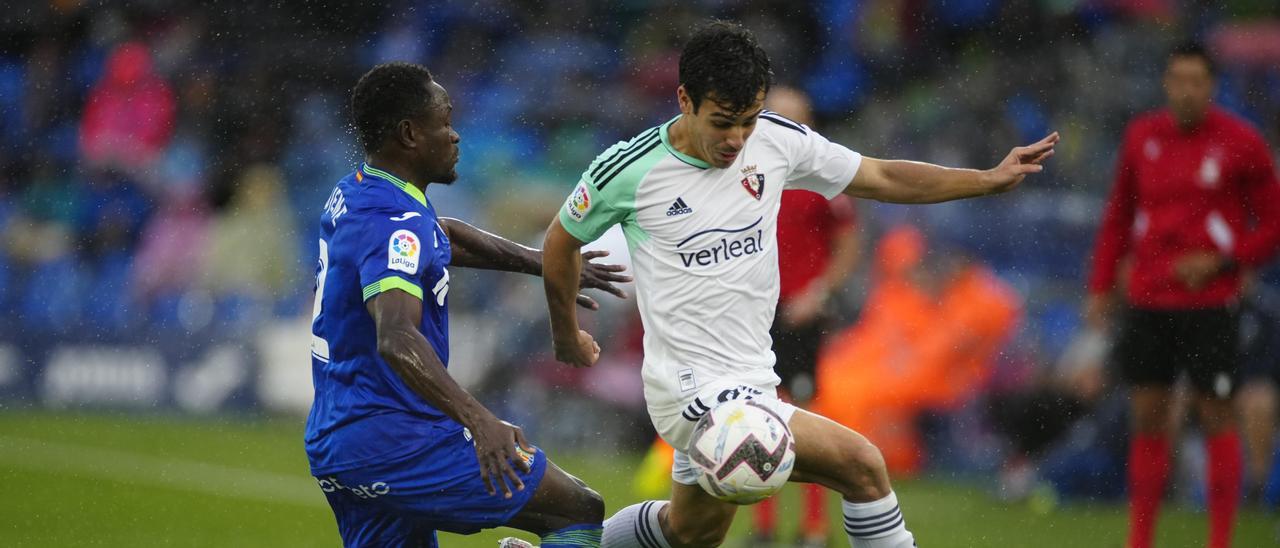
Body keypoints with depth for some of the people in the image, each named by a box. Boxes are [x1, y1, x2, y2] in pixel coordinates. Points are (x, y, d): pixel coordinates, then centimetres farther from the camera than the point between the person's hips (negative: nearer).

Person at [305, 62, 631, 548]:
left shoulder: (354, 195, 12)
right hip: (398, 442, -10)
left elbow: (444, 235, 33)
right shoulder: (395, 224, -19)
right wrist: (479, 420, -47)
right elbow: (397, 339, -36)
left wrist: (541, 263, 37)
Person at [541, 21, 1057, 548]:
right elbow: (561, 242, 5)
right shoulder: (628, 170, -13)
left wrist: (990, 179, 3)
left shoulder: (777, 141, -2)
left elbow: (881, 178, 9)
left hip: (751, 378, 7)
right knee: (860, 464, -17)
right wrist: (566, 335, 16)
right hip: (694, 391, -7)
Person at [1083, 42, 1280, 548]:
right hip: (1147, 302, 3)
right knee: (1147, 418, 6)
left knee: (1217, 417, 0)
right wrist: (1101, 287, 9)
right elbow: (1118, 217, 15)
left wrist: (1221, 262, -12)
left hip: (1211, 303, -3)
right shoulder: (1141, 137, 6)